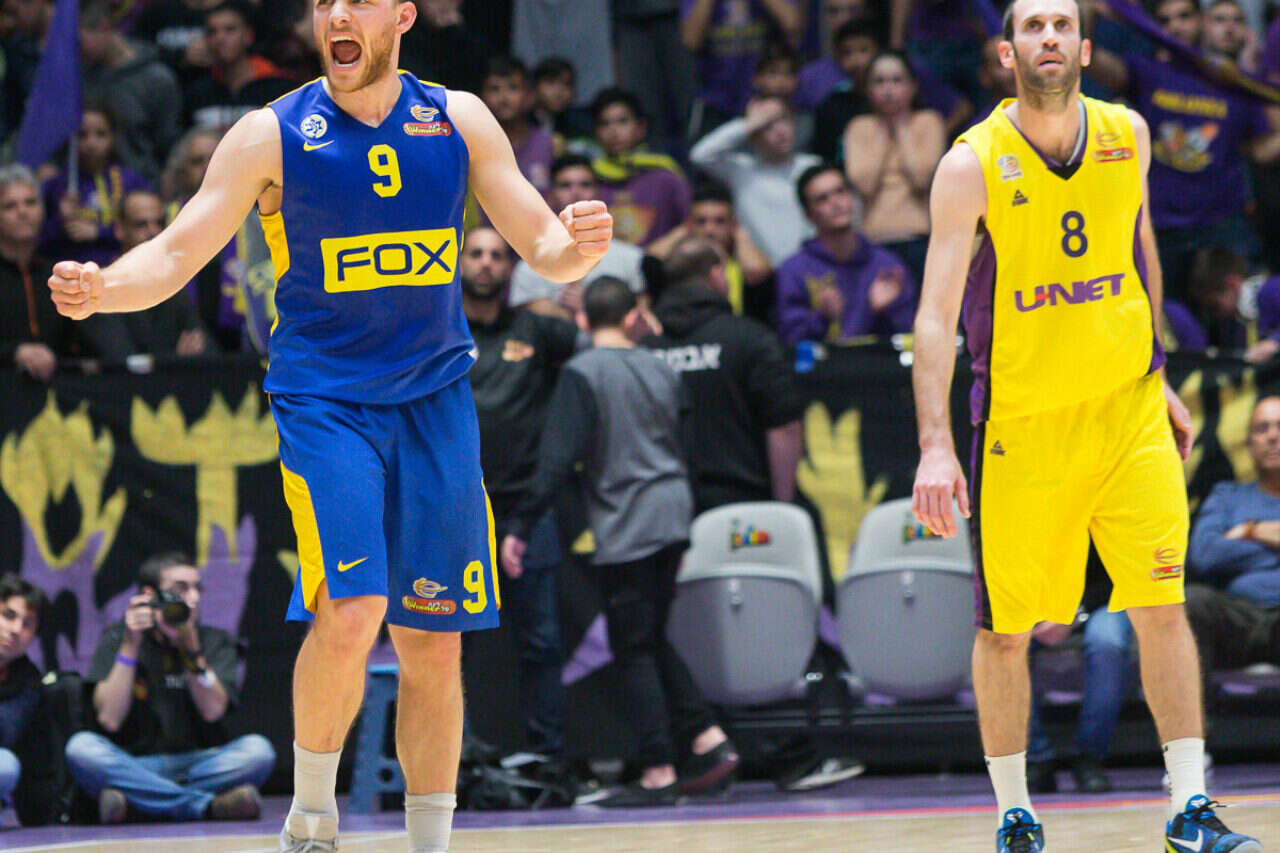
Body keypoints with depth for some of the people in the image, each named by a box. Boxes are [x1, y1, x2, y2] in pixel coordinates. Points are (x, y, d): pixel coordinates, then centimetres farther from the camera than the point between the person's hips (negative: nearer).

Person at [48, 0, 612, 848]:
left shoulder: (459, 120, 4)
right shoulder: (272, 136, -4)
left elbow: (543, 247, 5)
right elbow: (176, 255, -5)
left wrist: (580, 247, -19)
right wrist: (100, 289, -26)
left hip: (436, 400, 3)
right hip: (324, 399, -3)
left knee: (434, 644, 4)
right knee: (350, 612, -21)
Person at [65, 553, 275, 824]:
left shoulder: (215, 642, 9)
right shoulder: (117, 639, 4)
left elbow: (213, 711, -8)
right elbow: (110, 719, -10)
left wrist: (189, 646, -16)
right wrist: (130, 646, -12)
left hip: (198, 768, 1)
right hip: (136, 768, -1)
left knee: (257, 750, -25)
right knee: (82, 747, -30)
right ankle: (208, 805, -35)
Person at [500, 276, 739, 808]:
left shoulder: (582, 375, -8)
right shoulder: (659, 370, 10)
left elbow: (558, 460, -14)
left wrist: (520, 528, -12)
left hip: (624, 527, -6)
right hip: (672, 518, 6)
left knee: (633, 650, -1)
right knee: (652, 642, 17)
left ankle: (658, 773, -3)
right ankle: (709, 742, 10)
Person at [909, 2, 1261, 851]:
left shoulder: (1126, 135, 0)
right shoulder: (972, 166, -14)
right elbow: (936, 317, -20)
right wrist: (936, 447, -30)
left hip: (1128, 409, 3)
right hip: (1019, 423, -3)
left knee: (1162, 609, -5)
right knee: (1005, 631, 4)